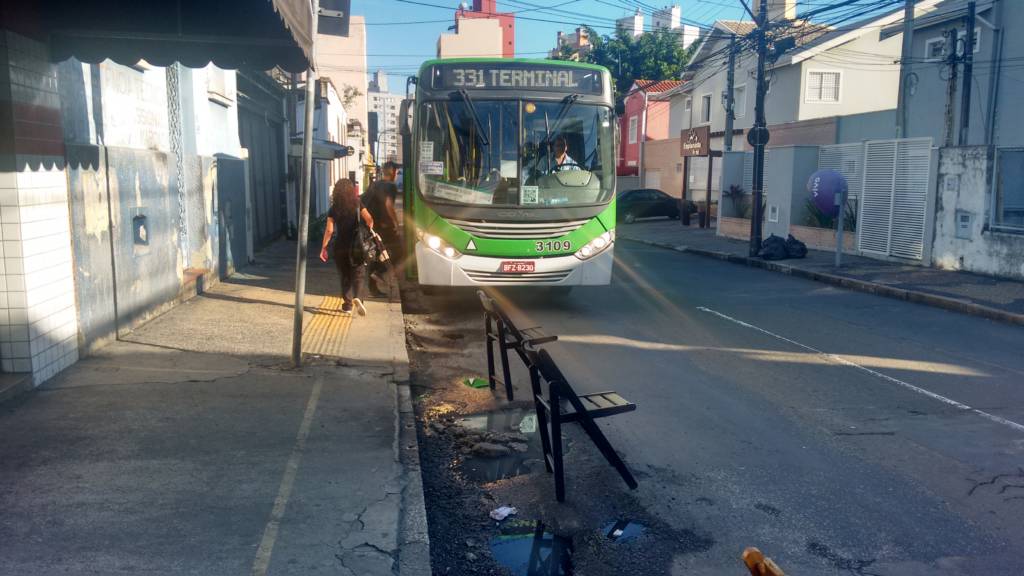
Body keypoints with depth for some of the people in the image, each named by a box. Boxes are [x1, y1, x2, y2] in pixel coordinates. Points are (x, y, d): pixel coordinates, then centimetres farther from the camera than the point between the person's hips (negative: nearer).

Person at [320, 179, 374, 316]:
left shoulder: (334, 208, 1)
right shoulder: (357, 204, -2)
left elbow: (329, 230, -5)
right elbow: (369, 219, -14)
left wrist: (324, 248, 0)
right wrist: (369, 229, 6)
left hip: (340, 247, 1)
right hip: (356, 246, -1)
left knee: (345, 276, 15)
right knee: (358, 275, 3)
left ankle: (347, 306, 15)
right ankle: (356, 297, -23)